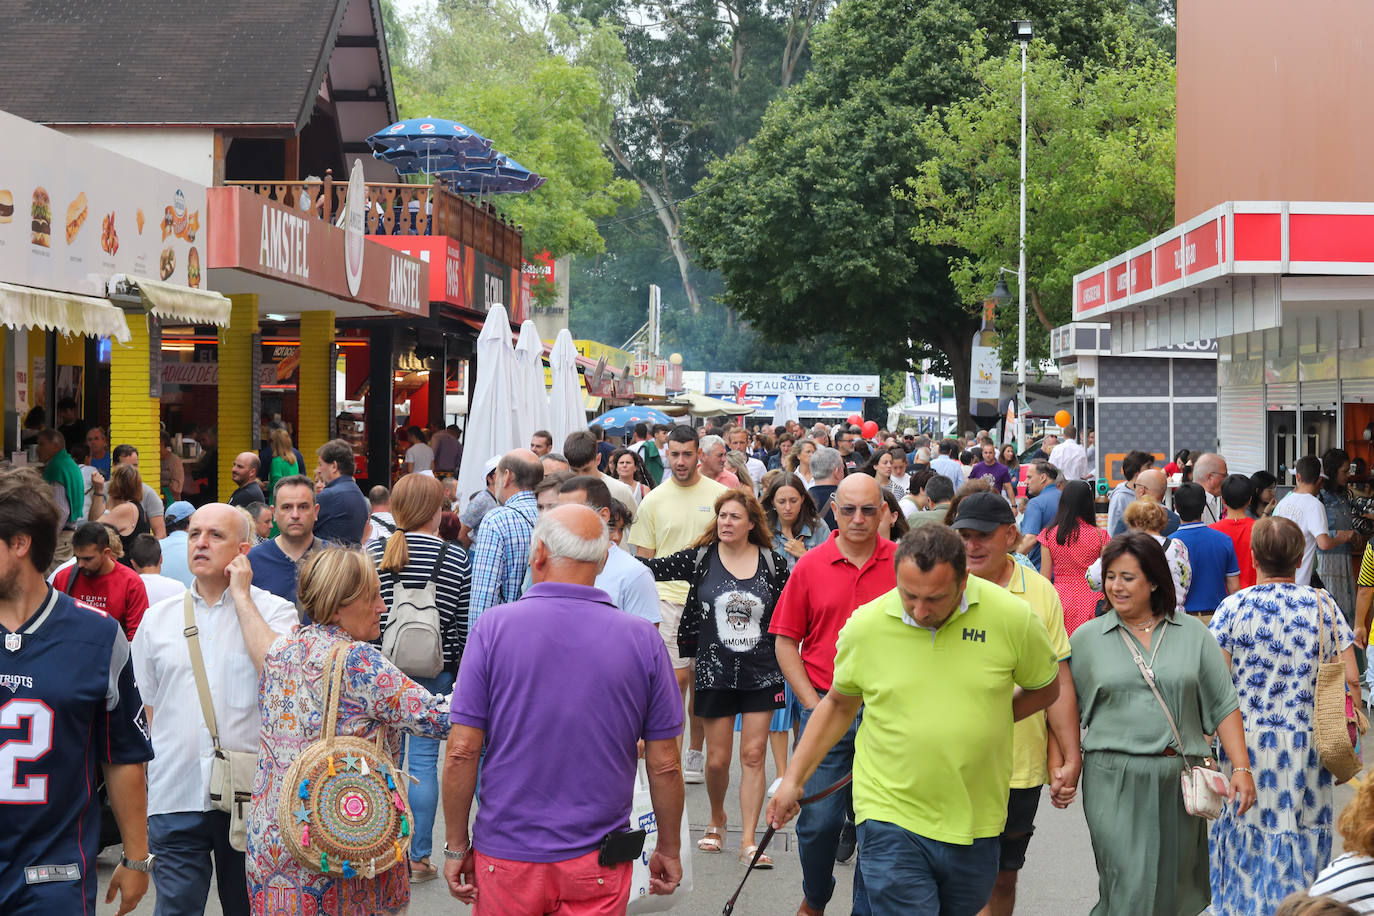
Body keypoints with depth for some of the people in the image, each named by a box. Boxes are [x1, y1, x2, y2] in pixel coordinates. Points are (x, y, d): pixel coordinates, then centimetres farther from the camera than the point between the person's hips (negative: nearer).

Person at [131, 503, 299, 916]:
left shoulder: (274, 611, 0)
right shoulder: (157, 618, 10)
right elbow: (143, 711, 16)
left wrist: (241, 596, -12)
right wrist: (137, 798, 12)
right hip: (174, 800, 2)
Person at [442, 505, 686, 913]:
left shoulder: (494, 628, -8)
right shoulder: (643, 640, -5)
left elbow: (462, 751, -9)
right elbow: (664, 765, -2)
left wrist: (456, 846, 2)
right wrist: (669, 850, 11)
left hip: (505, 860, 0)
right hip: (598, 867, 0)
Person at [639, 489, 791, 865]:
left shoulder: (772, 562, 0)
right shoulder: (701, 558, -1)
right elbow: (654, 568, -6)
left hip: (761, 673, 0)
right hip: (715, 672, 0)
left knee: (753, 756, -2)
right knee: (717, 759, 4)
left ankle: (748, 841, 3)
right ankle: (716, 820, 32)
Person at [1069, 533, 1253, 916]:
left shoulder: (1193, 633, 8)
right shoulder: (1087, 637, 6)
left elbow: (1224, 706, 6)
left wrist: (1241, 768, -2)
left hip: (1180, 780, 2)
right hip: (1114, 781, -2)